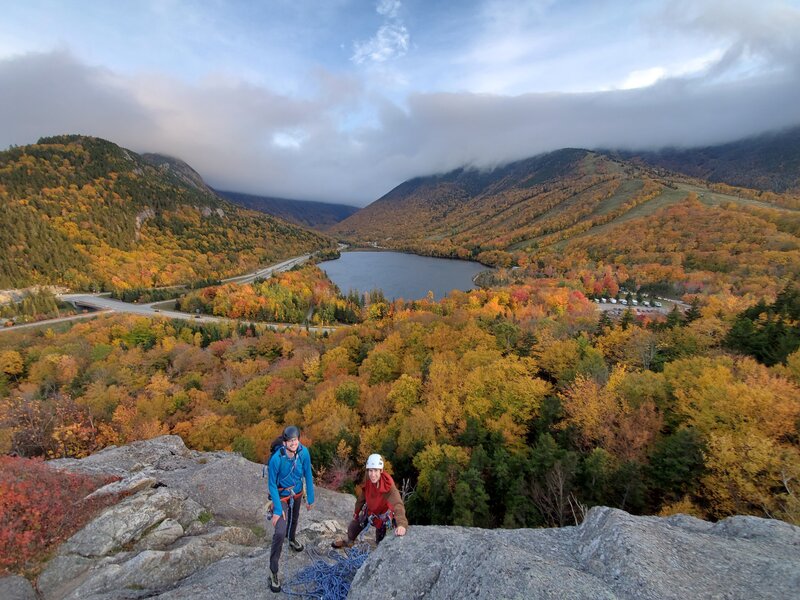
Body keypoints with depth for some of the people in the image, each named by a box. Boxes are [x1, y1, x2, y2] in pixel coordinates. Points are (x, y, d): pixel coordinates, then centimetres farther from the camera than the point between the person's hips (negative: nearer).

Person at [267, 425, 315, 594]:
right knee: (280, 532, -13)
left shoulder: (304, 452, -26)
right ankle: (273, 571, 7)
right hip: (282, 496, -4)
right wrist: (277, 509, -22)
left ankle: (292, 540, 61)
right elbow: (272, 485, -22)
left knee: (294, 518, 29)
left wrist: (310, 498, -3)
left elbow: (308, 475, -11)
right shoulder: (276, 458, -35)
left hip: (297, 494, 4)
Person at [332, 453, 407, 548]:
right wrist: (357, 511, 8)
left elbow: (398, 504, -55)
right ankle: (349, 542, 52)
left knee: (380, 541, 9)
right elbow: (362, 497, -7)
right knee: (352, 527, 20)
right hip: (369, 510, 4)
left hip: (382, 514, -4)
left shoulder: (389, 486, -41)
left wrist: (402, 524, -72)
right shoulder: (367, 480, -26)